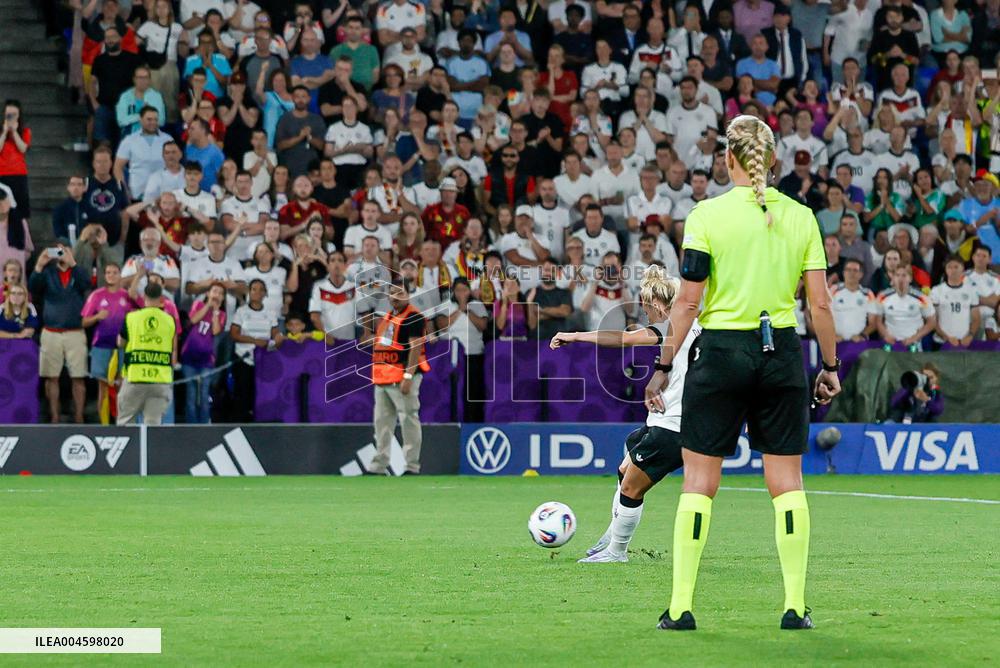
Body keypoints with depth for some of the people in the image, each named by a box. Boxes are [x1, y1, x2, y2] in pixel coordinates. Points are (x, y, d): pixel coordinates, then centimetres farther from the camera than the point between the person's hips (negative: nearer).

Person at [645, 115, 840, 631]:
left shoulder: (707, 215, -5)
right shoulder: (800, 217, 2)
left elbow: (688, 301, -7)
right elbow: (820, 303, 2)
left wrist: (664, 366, 0)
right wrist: (830, 366, 11)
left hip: (721, 351, -2)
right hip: (782, 351, 2)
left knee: (699, 480, 4)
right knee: (787, 481, 7)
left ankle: (681, 606, 3)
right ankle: (795, 605, 4)